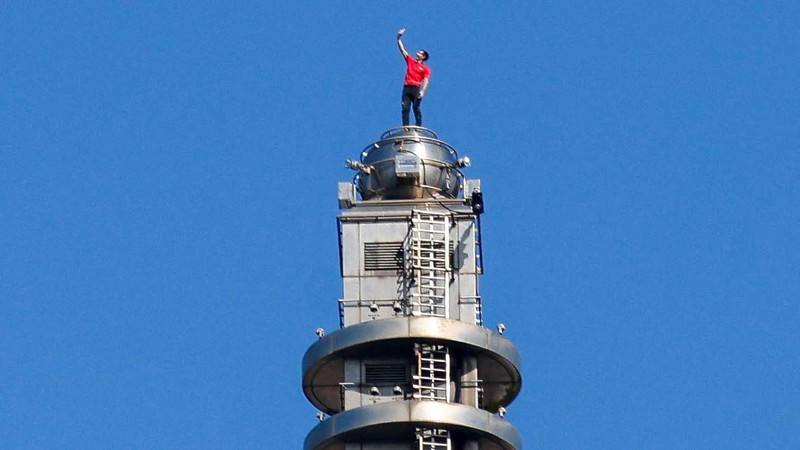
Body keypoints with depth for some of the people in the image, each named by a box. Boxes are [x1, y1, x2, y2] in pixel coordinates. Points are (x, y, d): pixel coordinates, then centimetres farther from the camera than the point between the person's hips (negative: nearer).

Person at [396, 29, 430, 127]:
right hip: (407, 87, 4)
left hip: (416, 88, -4)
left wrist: (422, 91, -18)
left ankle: (418, 127, -5)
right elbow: (402, 49, 20)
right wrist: (399, 38, 16)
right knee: (405, 107, -5)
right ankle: (405, 126, -8)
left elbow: (426, 81, -3)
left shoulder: (425, 69, 7)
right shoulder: (410, 61, 20)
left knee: (417, 108, -5)